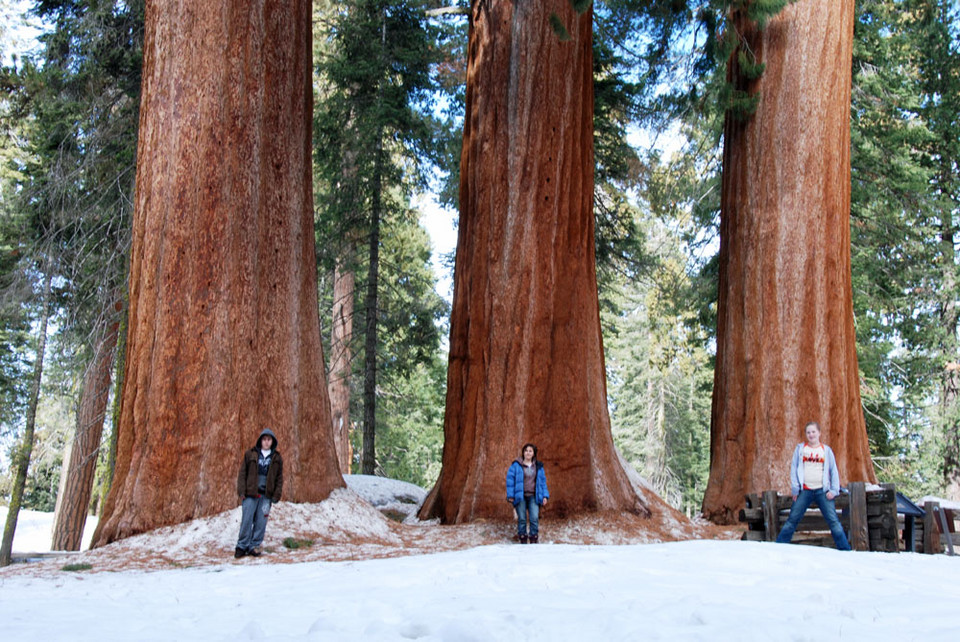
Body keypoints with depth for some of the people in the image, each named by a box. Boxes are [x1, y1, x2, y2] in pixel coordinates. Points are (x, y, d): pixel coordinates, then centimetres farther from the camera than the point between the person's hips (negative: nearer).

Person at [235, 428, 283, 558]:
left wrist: (276, 496, 1)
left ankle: (254, 546, 11)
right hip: (250, 494, -1)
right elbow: (242, 474, 3)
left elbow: (279, 479, 10)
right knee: (246, 521, -2)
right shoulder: (250, 454, 5)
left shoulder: (277, 458, 9)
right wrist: (242, 491, -5)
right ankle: (242, 546, 8)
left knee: (261, 522, 1)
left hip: (266, 495, 1)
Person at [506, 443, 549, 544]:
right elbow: (510, 479, 0)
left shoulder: (538, 467, 11)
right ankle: (523, 540, 7)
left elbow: (542, 481, 16)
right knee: (522, 518, -2)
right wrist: (510, 495, -5)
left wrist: (545, 495, 8)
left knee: (534, 518, -11)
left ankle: (534, 541, -4)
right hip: (520, 496, -2)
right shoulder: (516, 465, 0)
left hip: (533, 497, 2)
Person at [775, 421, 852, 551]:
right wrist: (794, 489, -2)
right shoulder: (800, 448, 8)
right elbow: (794, 468, 5)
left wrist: (833, 490, -2)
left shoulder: (826, 450, 8)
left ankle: (845, 550, 2)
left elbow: (833, 470, 8)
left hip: (822, 491, 0)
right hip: (805, 491, 0)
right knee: (792, 520, -1)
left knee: (833, 521, -6)